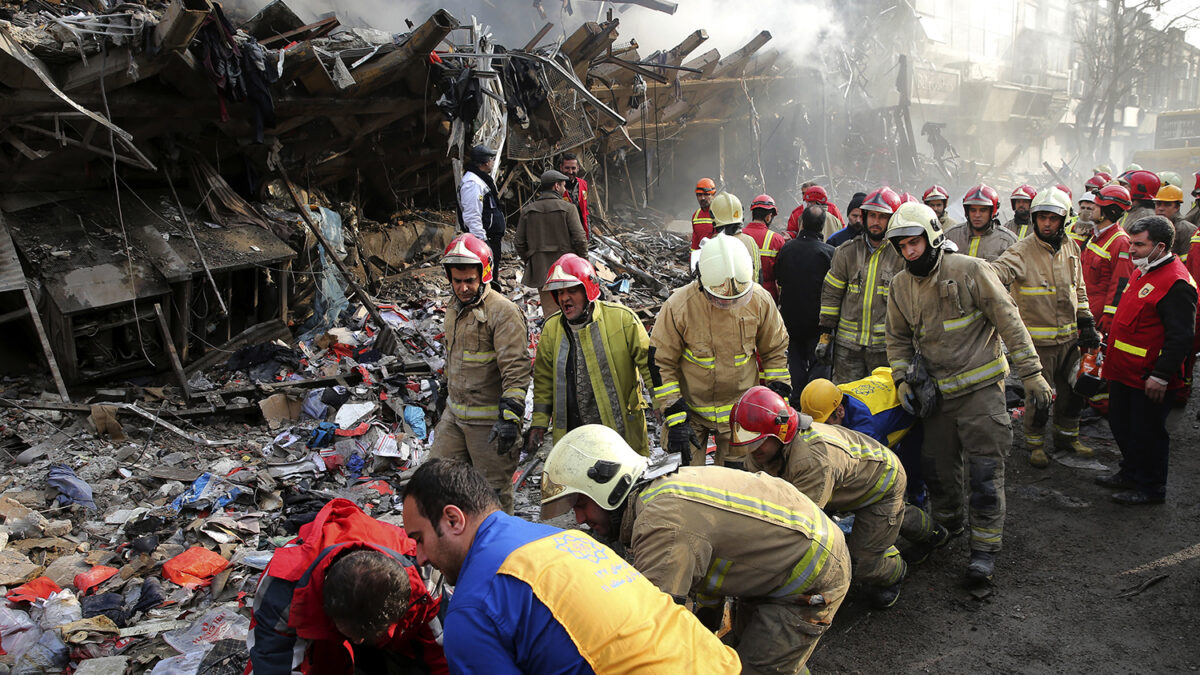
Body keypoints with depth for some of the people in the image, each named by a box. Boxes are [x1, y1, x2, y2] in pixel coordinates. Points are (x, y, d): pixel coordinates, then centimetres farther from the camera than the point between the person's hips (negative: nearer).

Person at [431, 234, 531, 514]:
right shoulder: (454, 309, 10)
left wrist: (510, 417, -28)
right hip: (454, 414, 8)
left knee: (494, 490, 4)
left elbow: (516, 369, -23)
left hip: (489, 420, -8)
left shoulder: (503, 312, -18)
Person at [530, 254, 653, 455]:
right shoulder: (551, 328, 4)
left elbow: (648, 361, -1)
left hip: (622, 430, -2)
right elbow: (544, 380, 12)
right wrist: (539, 423, 8)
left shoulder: (622, 318, -7)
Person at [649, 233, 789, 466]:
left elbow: (775, 350, 4)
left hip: (740, 412, 2)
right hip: (690, 408, -2)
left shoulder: (760, 300, -12)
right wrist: (675, 418, -14)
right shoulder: (678, 306, -20)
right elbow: (660, 362, -11)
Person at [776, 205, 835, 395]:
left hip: (790, 317, 3)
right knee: (819, 365, 8)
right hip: (817, 320, -3)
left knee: (795, 363, 15)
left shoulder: (786, 249, -4)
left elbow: (779, 281, 8)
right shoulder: (829, 252, -14)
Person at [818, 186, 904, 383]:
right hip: (847, 344, 2)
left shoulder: (902, 255, 0)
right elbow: (831, 294, 8)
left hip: (885, 345, -1)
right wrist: (825, 334, 4)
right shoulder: (847, 252, 5)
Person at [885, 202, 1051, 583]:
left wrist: (1031, 374, -10)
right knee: (938, 466, 13)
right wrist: (902, 379, 1)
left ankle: (985, 547, 7)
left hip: (980, 386, -5)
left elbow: (1009, 323, -9)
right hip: (937, 391, 5)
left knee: (985, 469, -3)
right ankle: (947, 524, 36)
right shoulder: (901, 286, 4)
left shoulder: (970, 271, -12)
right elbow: (898, 338, 15)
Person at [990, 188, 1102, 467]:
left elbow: (1078, 290, 17)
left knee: (1073, 390, 17)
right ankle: (1035, 443, 22)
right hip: (1038, 339, -6)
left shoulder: (1070, 247, 6)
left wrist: (1086, 323, 15)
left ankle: (1067, 436, 37)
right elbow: (1000, 270, -34)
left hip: (1069, 337, 6)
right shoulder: (1023, 250, -14)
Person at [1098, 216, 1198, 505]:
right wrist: (1112, 357, 22)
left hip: (1149, 380, -9)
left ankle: (1150, 488, 21)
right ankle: (1130, 474, 37)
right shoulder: (1142, 272, 10)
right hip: (1125, 372, 9)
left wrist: (1161, 376, -23)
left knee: (1148, 433, 5)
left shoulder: (1176, 284, -21)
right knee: (1121, 426, 20)